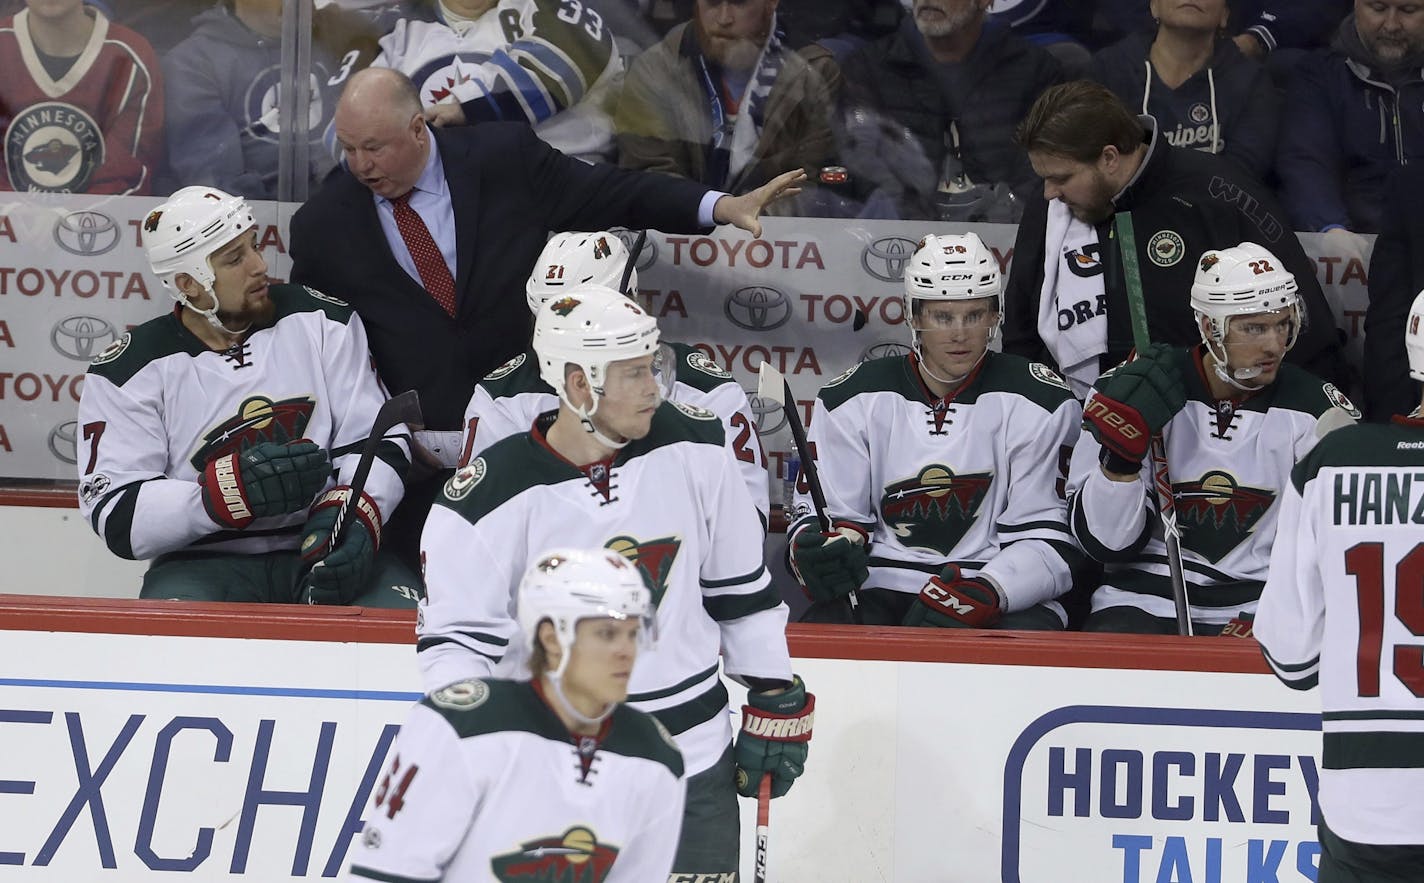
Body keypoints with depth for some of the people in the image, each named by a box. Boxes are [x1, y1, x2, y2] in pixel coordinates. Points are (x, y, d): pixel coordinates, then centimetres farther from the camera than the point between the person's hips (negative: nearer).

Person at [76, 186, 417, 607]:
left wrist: (353, 514, -18)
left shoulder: (320, 321, 4)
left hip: (324, 553, 2)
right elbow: (116, 515, -9)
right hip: (205, 564, -1)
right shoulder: (129, 370, -2)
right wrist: (234, 490, -23)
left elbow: (378, 439, 4)